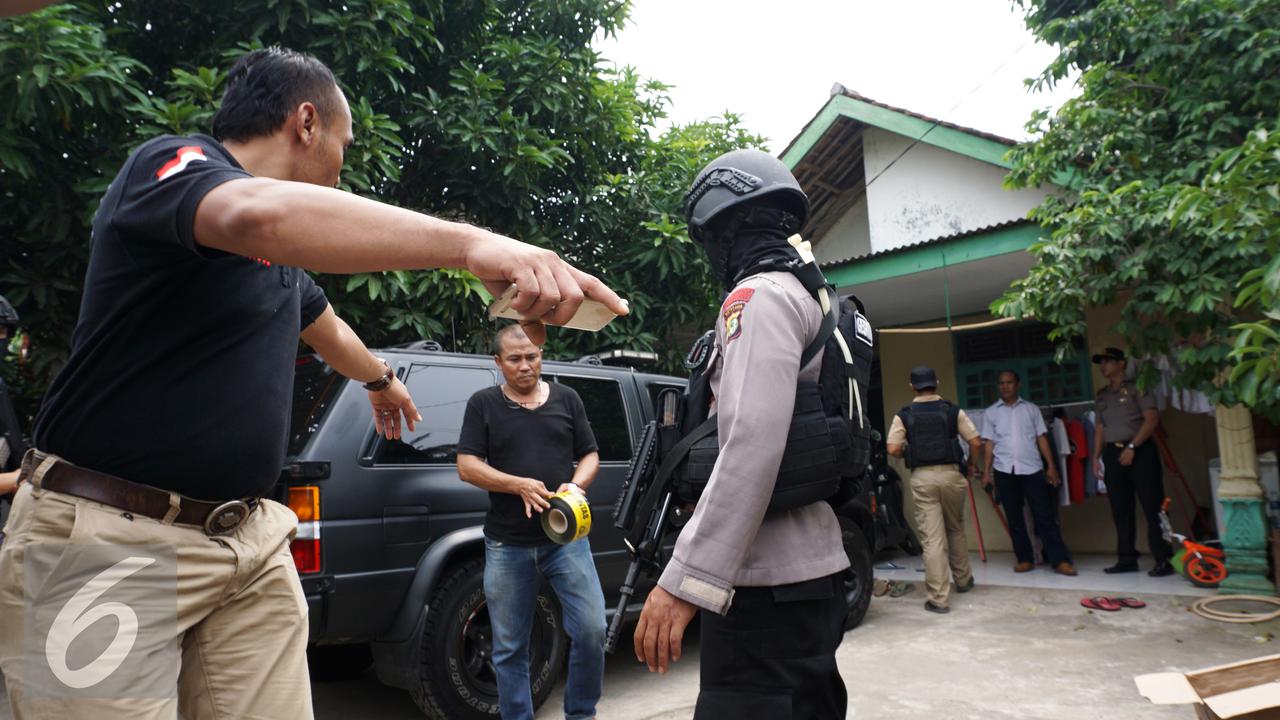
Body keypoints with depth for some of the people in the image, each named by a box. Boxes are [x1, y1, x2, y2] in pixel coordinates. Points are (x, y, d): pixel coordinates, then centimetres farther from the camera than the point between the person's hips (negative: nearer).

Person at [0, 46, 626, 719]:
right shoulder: (170, 163, -12)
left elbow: (323, 324, 35)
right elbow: (259, 214, -37)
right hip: (106, 537, -7)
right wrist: (468, 242, -49)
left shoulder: (281, 261, 14)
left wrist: (382, 379, 53)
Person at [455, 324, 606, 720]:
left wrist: (576, 484, -11)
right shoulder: (483, 404, 3)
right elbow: (467, 466, -3)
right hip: (507, 546, 0)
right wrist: (520, 485, -17)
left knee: (591, 630, -5)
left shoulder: (567, 399, 9)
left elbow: (590, 455, 11)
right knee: (510, 647, 8)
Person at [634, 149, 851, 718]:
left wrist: (686, 580, -25)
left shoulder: (759, 296, -11)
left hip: (770, 587, -10)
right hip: (813, 569, 10)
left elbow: (753, 443, -24)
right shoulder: (809, 299, 20)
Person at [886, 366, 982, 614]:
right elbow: (975, 442, 1)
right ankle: (963, 580, 37)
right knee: (956, 530, 22)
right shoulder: (953, 411, 4)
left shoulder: (903, 415, 1)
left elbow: (893, 449, -6)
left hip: (922, 477, -2)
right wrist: (972, 464, 19)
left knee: (932, 538, -2)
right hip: (950, 474, 2)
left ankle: (939, 598, -2)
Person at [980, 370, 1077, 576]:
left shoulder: (1031, 409, 9)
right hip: (1004, 471, 1)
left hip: (1032, 469, -1)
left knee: (1045, 516, -2)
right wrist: (987, 471, -1)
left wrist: (1051, 466, 1)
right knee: (1014, 518, 5)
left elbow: (1042, 438, 8)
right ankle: (1025, 559, 14)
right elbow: (989, 443, 6)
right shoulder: (991, 413, 8)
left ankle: (1060, 560, -1)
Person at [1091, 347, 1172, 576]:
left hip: (1140, 450, -6)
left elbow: (1152, 419, -9)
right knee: (1120, 510, 6)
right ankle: (1127, 559, 12)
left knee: (1152, 507, -6)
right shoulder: (1101, 396, 17)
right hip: (1113, 453, 6)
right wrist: (1097, 456, 10)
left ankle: (1163, 559, -1)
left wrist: (1132, 447, -16)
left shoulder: (1136, 388, 0)